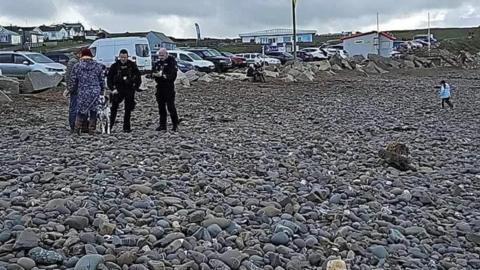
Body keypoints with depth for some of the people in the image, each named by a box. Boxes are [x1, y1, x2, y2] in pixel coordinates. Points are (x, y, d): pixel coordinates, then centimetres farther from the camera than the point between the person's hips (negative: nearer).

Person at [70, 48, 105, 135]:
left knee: (81, 111, 9)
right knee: (93, 111, 9)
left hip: (82, 92, -1)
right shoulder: (98, 66, 2)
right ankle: (91, 130, 12)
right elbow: (102, 80, 7)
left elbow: (73, 80, 3)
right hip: (95, 92, 1)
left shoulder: (77, 66, -2)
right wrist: (102, 91, 18)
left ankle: (77, 129, 6)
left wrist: (75, 89, 20)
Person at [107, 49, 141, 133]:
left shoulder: (132, 65, 0)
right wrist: (112, 88, -6)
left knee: (128, 109, 6)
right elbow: (109, 78, 4)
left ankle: (126, 127, 14)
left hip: (129, 90, 1)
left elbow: (138, 76, 7)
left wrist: (136, 87, -1)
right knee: (114, 107, -7)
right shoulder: (115, 66, 0)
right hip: (118, 90, 0)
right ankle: (109, 126, -4)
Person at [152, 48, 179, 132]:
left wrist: (163, 75, -28)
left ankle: (175, 125, 4)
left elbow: (173, 75, -17)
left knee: (171, 107, -7)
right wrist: (154, 74, -13)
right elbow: (152, 72, 10)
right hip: (160, 87, 7)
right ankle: (162, 125, 16)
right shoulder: (158, 63, 15)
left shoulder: (171, 62, -6)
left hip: (169, 88, -7)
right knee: (161, 107, 9)